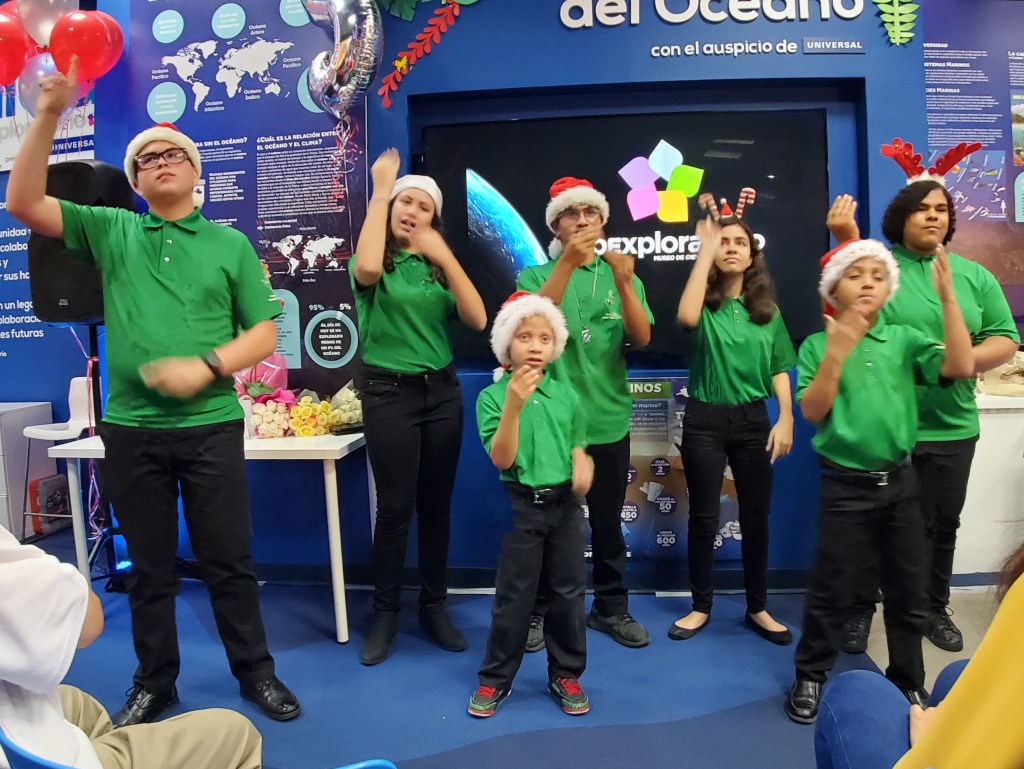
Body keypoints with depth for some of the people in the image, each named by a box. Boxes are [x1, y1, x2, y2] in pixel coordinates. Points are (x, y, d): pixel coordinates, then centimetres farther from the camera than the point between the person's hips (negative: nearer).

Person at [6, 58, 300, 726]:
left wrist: (206, 366, -15)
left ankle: (256, 671, 24)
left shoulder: (230, 243, 5)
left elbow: (264, 333, 1)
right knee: (149, 565, 13)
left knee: (229, 560, 6)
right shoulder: (111, 231, 9)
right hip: (130, 430, 2)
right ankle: (155, 683, 29)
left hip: (211, 426, -1)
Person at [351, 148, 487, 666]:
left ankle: (433, 606, 25)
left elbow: (478, 321, -5)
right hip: (389, 392, -4)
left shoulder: (438, 266, 8)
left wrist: (446, 257, -13)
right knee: (395, 507, 0)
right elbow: (366, 267, -28)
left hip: (442, 391, 4)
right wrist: (380, 190, -18)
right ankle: (385, 614, 17)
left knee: (436, 505, 10)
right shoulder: (378, 264, -1)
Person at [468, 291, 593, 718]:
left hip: (565, 504, 4)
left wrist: (582, 463, -10)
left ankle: (566, 674, 31)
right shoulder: (493, 396, -10)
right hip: (521, 506, -3)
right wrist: (513, 404, -28)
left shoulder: (566, 393, 2)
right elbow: (502, 459, -17)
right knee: (514, 596, 6)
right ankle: (495, 677, 25)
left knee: (568, 592, 13)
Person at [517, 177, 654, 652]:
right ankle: (538, 610, 22)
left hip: (608, 420, 2)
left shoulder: (624, 279, 8)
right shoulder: (535, 276, 3)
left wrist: (624, 282, -24)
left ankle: (611, 608, 27)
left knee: (608, 521, 12)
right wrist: (567, 262, -28)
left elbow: (642, 338, -8)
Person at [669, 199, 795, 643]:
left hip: (752, 418, 3)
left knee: (756, 517, 9)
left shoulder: (765, 308, 7)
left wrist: (786, 418, -3)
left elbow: (779, 369, 9)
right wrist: (706, 248, -22)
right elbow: (686, 317, -28)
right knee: (704, 517, 6)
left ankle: (757, 608, 25)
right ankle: (701, 606, 22)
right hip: (704, 419, -2)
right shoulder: (705, 303, -3)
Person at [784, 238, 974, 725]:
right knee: (831, 589, 4)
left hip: (899, 481, 4)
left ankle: (908, 682, 34)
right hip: (845, 484, -3)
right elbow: (811, 412, -12)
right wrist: (836, 354, -23)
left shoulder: (904, 339, 3)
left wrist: (947, 299, -17)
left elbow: (960, 367, -11)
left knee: (908, 590, 15)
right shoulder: (818, 345, -4)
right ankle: (810, 679, 21)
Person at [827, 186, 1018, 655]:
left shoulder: (976, 276, 8)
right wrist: (847, 241, -33)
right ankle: (861, 608, 25)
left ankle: (934, 608, 35)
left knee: (942, 522, 16)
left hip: (952, 427, 4)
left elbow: (1005, 340, 6)